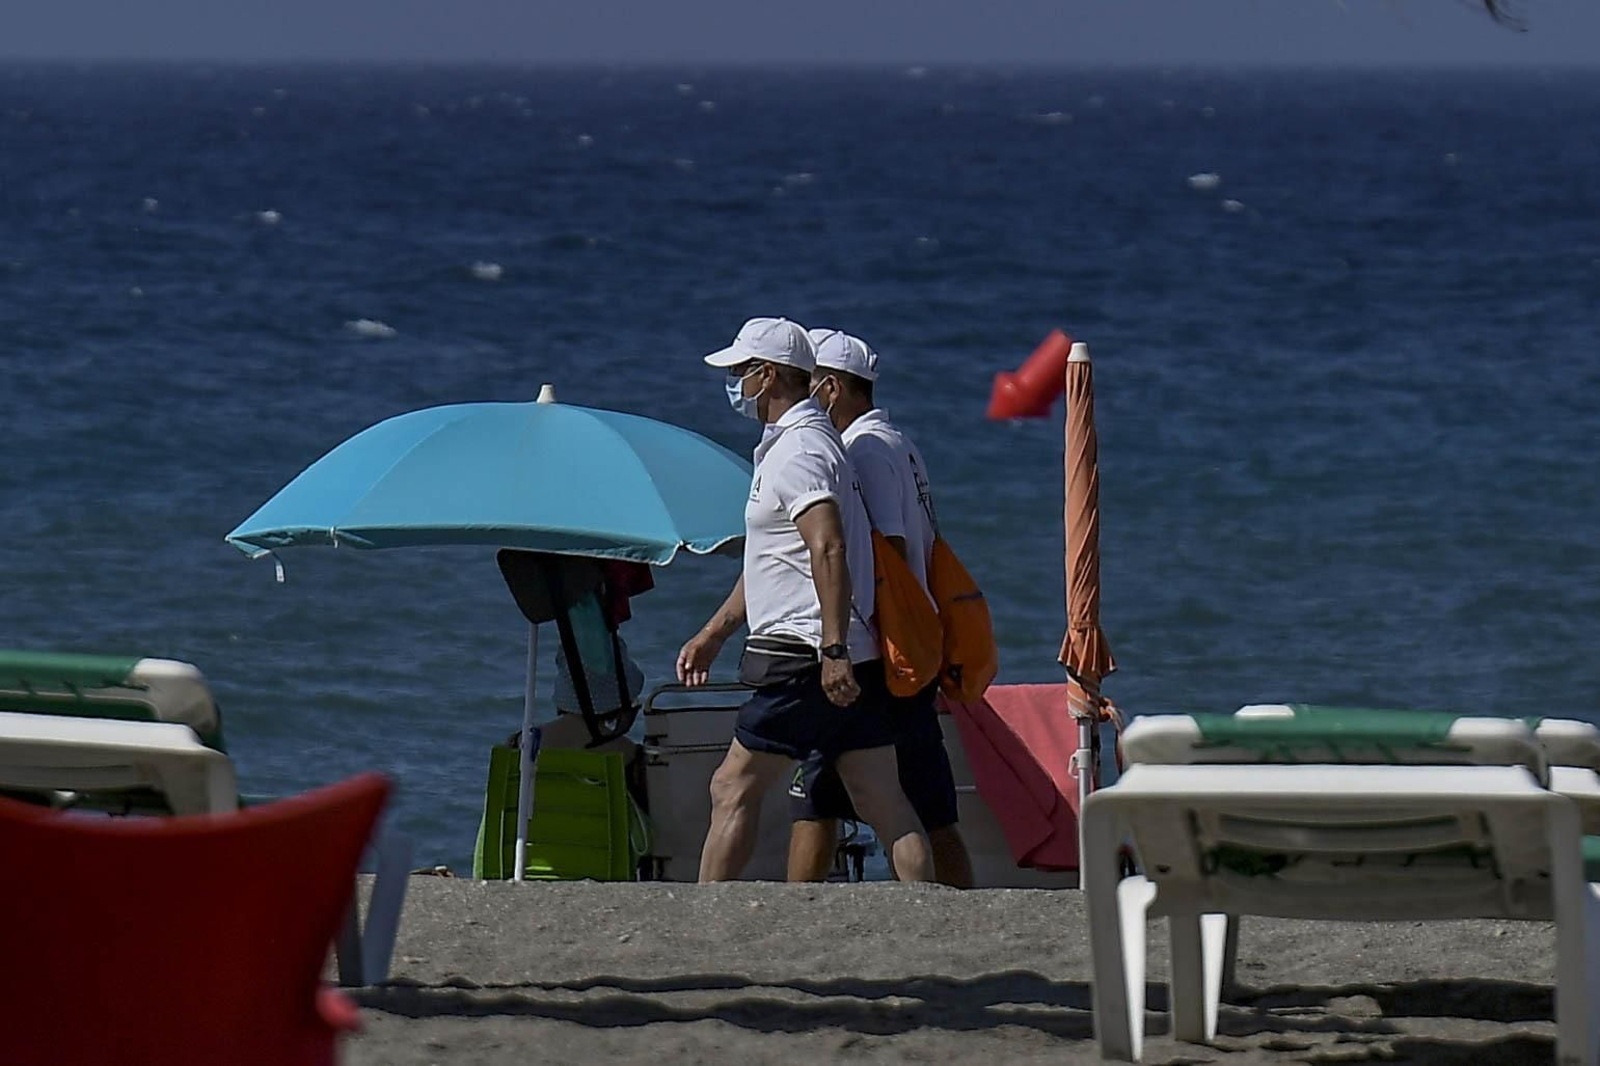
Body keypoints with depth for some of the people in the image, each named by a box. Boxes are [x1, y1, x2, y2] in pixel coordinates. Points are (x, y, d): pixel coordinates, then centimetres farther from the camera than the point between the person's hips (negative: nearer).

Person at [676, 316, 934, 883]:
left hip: (805, 659, -10)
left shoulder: (798, 451, -12)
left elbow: (828, 550, -25)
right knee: (882, 801, 3)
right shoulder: (793, 444, 22)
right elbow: (771, 561, 31)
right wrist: (712, 634, 33)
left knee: (734, 789, -3)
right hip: (847, 660, 10)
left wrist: (834, 651, -30)